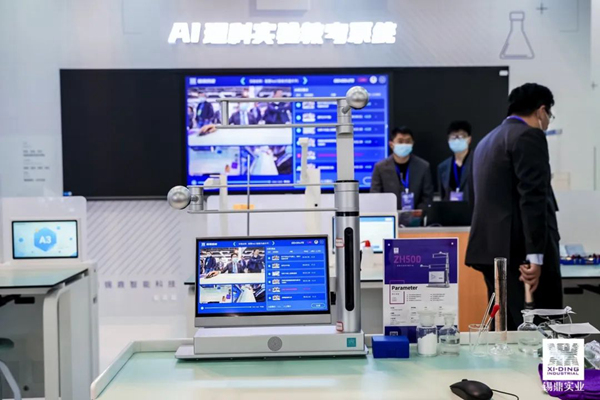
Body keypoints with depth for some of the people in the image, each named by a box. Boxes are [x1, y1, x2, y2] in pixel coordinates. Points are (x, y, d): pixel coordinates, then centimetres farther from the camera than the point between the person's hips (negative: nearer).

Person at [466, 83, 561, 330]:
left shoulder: (487, 141, 21)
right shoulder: (529, 136, -6)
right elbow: (533, 198, -16)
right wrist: (536, 256, -20)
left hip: (493, 248, 9)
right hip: (521, 251, -9)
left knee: (506, 330, 10)